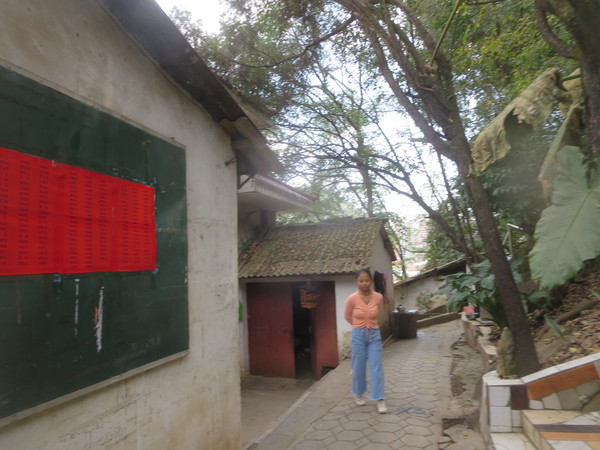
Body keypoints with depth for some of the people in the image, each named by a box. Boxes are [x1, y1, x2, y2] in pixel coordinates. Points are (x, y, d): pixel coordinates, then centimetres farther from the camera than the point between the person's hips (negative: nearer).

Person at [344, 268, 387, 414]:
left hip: (374, 335, 1)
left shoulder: (378, 297, -7)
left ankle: (380, 399, 12)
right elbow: (347, 316, 4)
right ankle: (358, 394, 33)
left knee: (376, 368, 2)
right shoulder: (352, 298, -13)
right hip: (358, 336, -1)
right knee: (358, 368, 11)